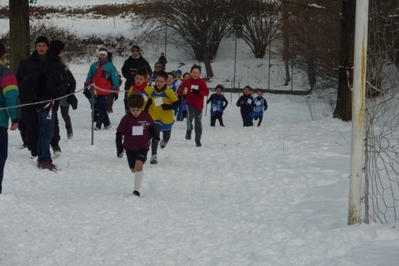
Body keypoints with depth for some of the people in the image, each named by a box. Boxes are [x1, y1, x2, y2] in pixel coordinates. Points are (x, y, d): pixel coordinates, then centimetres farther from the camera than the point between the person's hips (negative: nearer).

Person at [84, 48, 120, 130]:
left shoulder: (110, 66, 0)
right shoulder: (94, 65, 13)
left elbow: (115, 79, -1)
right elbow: (89, 77, 20)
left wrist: (115, 91, -4)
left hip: (105, 92, -5)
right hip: (95, 91, 5)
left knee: (102, 108, -9)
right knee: (100, 108, 9)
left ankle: (98, 125, -10)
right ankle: (106, 124, 21)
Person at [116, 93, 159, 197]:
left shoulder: (146, 117, -8)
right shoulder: (126, 119, -11)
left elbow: (151, 129, 12)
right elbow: (119, 134, -5)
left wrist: (156, 137, 3)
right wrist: (119, 149, -7)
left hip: (143, 147, -2)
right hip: (130, 148, 2)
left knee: (139, 165, -23)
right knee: (133, 169, 14)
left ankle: (137, 189, -18)